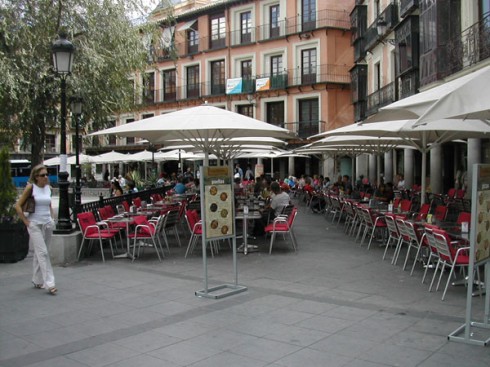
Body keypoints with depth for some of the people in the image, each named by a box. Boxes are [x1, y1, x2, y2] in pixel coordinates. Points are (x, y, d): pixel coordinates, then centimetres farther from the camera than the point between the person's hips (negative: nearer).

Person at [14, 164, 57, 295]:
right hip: (34, 224, -5)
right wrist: (26, 222, -8)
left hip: (48, 224, 5)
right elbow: (18, 206, -6)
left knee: (39, 253, 13)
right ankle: (49, 284, -10)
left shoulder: (48, 188, 7)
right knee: (43, 253, -10)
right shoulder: (30, 188, -8)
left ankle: (37, 281, 25)